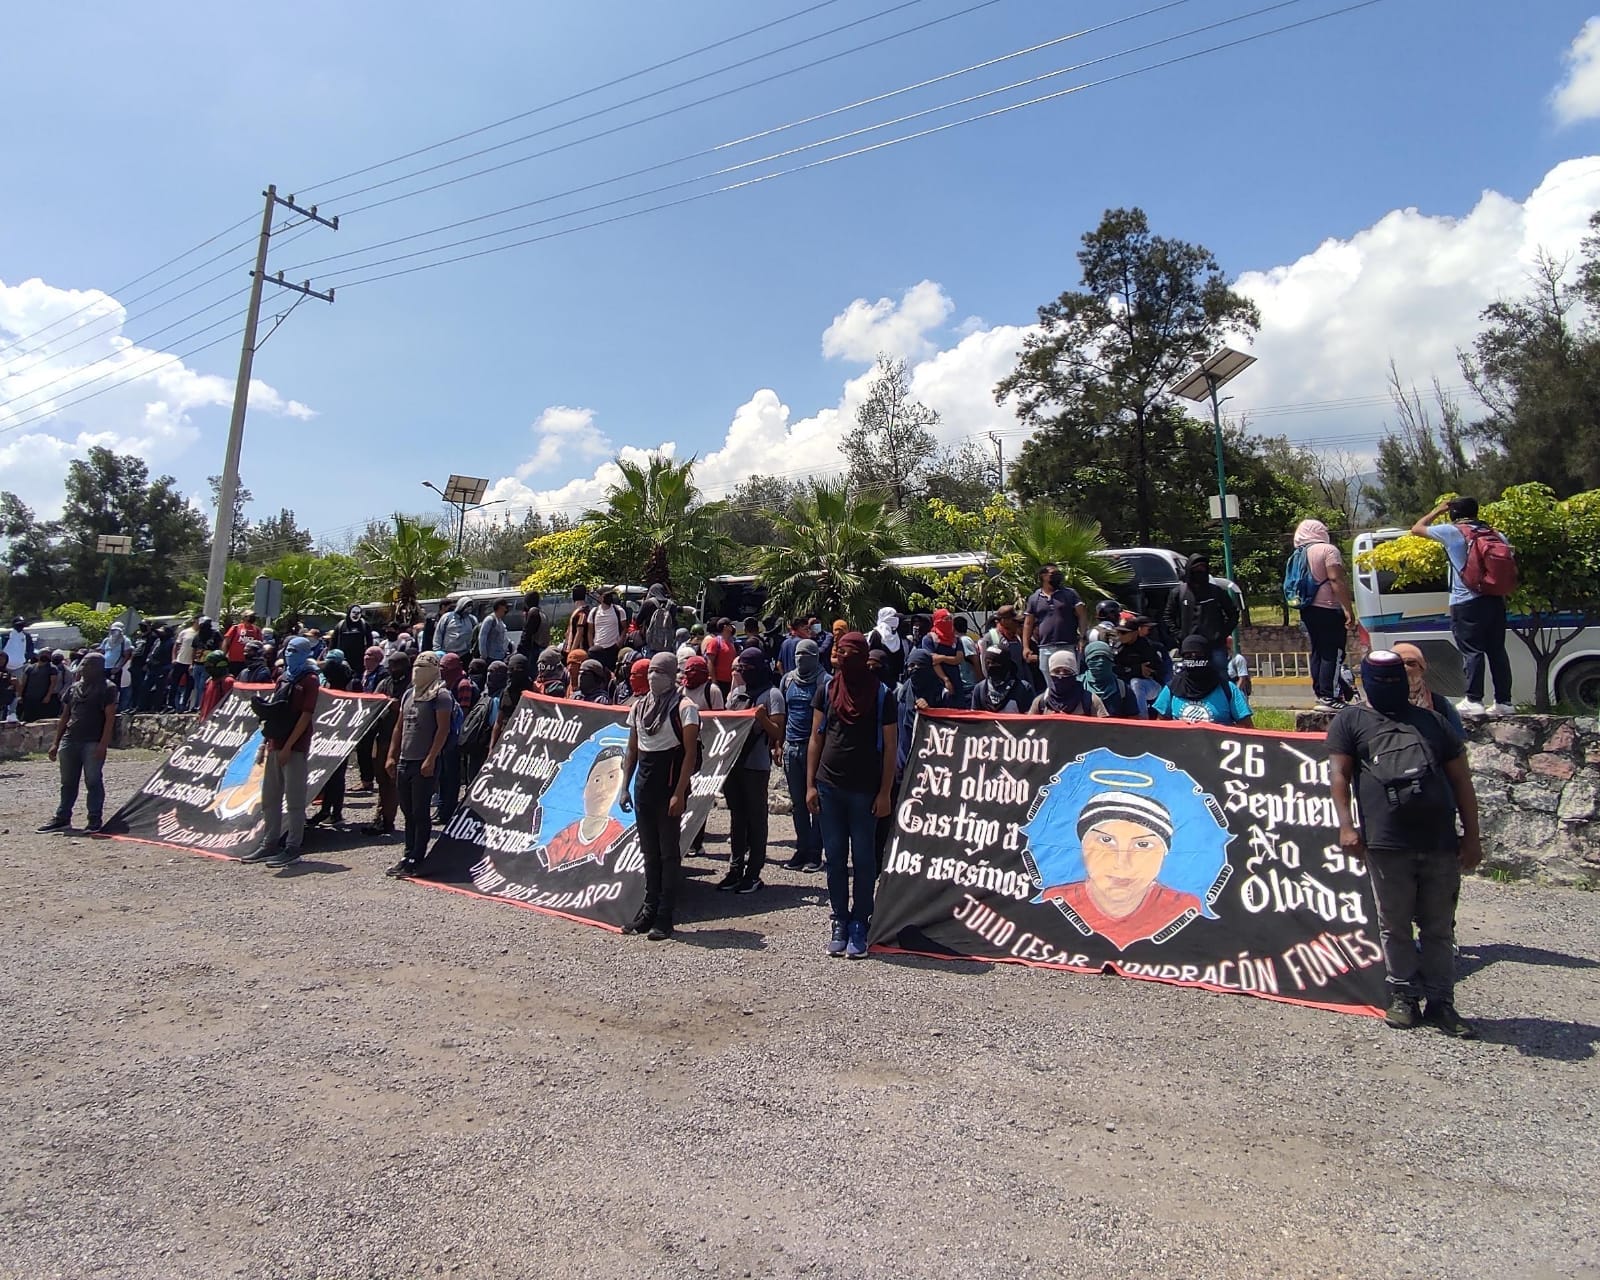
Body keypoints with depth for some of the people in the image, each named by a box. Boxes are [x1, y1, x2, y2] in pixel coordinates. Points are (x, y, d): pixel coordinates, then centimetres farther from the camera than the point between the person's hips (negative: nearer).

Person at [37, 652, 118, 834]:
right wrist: (56, 742, 14)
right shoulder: (74, 687, 16)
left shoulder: (107, 688, -3)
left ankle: (95, 820, 4)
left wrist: (103, 743, -17)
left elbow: (110, 718, -9)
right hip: (70, 740, 6)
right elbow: (65, 716, 19)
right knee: (68, 782, 12)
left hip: (93, 743, -6)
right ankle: (62, 818, 20)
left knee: (93, 781, -3)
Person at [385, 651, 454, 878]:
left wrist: (430, 759, -19)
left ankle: (416, 859, 3)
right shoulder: (408, 694, 16)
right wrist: (392, 755, 11)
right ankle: (409, 855, 20)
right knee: (408, 812, 12)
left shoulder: (441, 696, -8)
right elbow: (399, 726, 19)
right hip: (404, 761, 8)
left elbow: (443, 729, -15)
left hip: (424, 764, -8)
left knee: (420, 813, -3)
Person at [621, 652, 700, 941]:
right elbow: (632, 751, 17)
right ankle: (650, 910, 20)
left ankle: (665, 917, 6)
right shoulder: (638, 707, 12)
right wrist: (625, 786, 11)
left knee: (668, 850, 0)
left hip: (670, 783, -6)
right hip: (644, 783, 6)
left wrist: (679, 792, -17)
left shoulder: (684, 707, -8)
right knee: (649, 851, 11)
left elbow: (690, 753, -12)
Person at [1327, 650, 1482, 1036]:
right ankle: (1404, 994, 19)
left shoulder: (1432, 723, 17)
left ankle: (1441, 1003, 19)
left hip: (1441, 844, 3)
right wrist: (1346, 825, -12)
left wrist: (1471, 835, 9)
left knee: (1440, 928, 10)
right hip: (1386, 845, -3)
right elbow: (1339, 774, 0)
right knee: (1395, 925, 6)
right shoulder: (1350, 721, 8)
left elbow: (1461, 781, 16)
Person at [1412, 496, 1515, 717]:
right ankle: (1504, 701, 14)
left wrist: (1437, 511, 19)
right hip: (1495, 600, 5)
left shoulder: (1451, 531, -6)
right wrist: (1503, 596, 21)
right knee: (1497, 650, 10)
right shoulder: (1495, 534, 10)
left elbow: (1416, 529, 7)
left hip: (1466, 603, -5)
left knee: (1472, 651, -4)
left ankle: (1474, 701, -5)